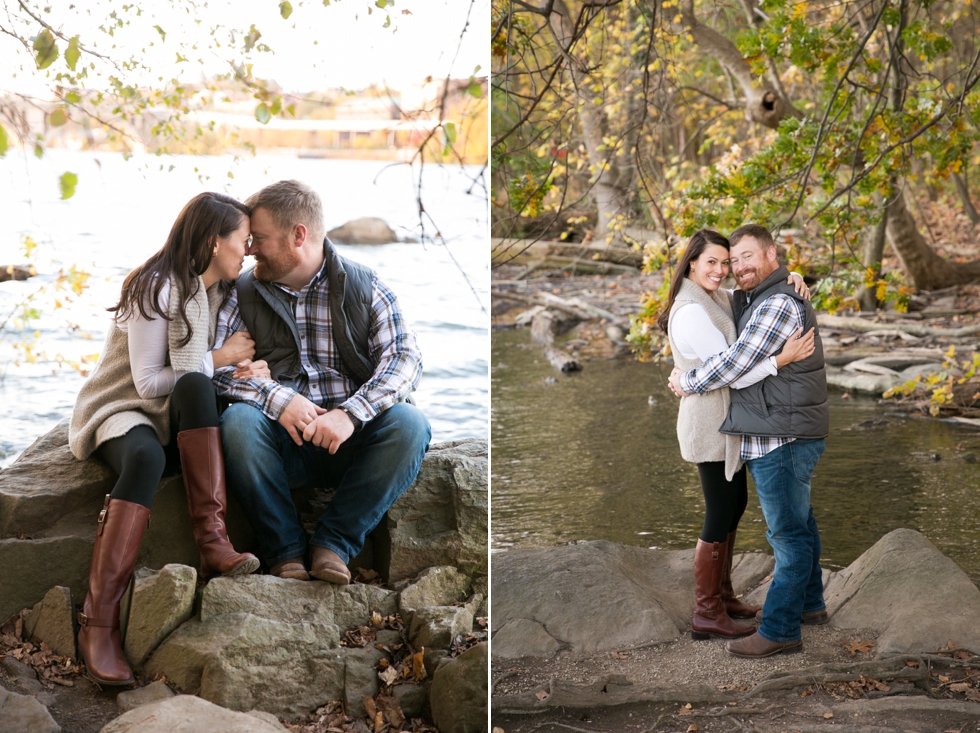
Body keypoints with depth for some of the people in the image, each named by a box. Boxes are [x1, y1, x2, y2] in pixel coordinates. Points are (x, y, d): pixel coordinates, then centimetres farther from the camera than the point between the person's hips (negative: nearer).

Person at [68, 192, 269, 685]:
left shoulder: (222, 292, 11)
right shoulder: (157, 288, -14)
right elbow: (148, 382, -16)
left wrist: (248, 370, -6)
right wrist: (219, 359, -10)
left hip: (179, 420, 5)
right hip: (122, 410, -5)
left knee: (196, 388, -32)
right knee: (145, 458, -41)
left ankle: (213, 541, -38)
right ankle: (98, 622, -44)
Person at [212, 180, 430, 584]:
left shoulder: (365, 287, 7)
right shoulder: (244, 294, 10)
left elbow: (405, 357, -6)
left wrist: (350, 413, -24)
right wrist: (276, 399, -21)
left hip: (349, 442, 0)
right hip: (281, 443, 0)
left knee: (409, 424, -29)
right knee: (237, 421, -31)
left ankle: (334, 542, -20)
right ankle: (286, 550, -20)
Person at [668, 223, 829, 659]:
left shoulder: (779, 304, -17)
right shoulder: (753, 301, 16)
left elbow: (736, 361, -20)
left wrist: (688, 382, -6)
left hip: (783, 440, -11)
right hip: (780, 433, 11)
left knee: (788, 531, -7)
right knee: (798, 523, 21)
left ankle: (780, 630, -4)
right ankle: (809, 603, 35)